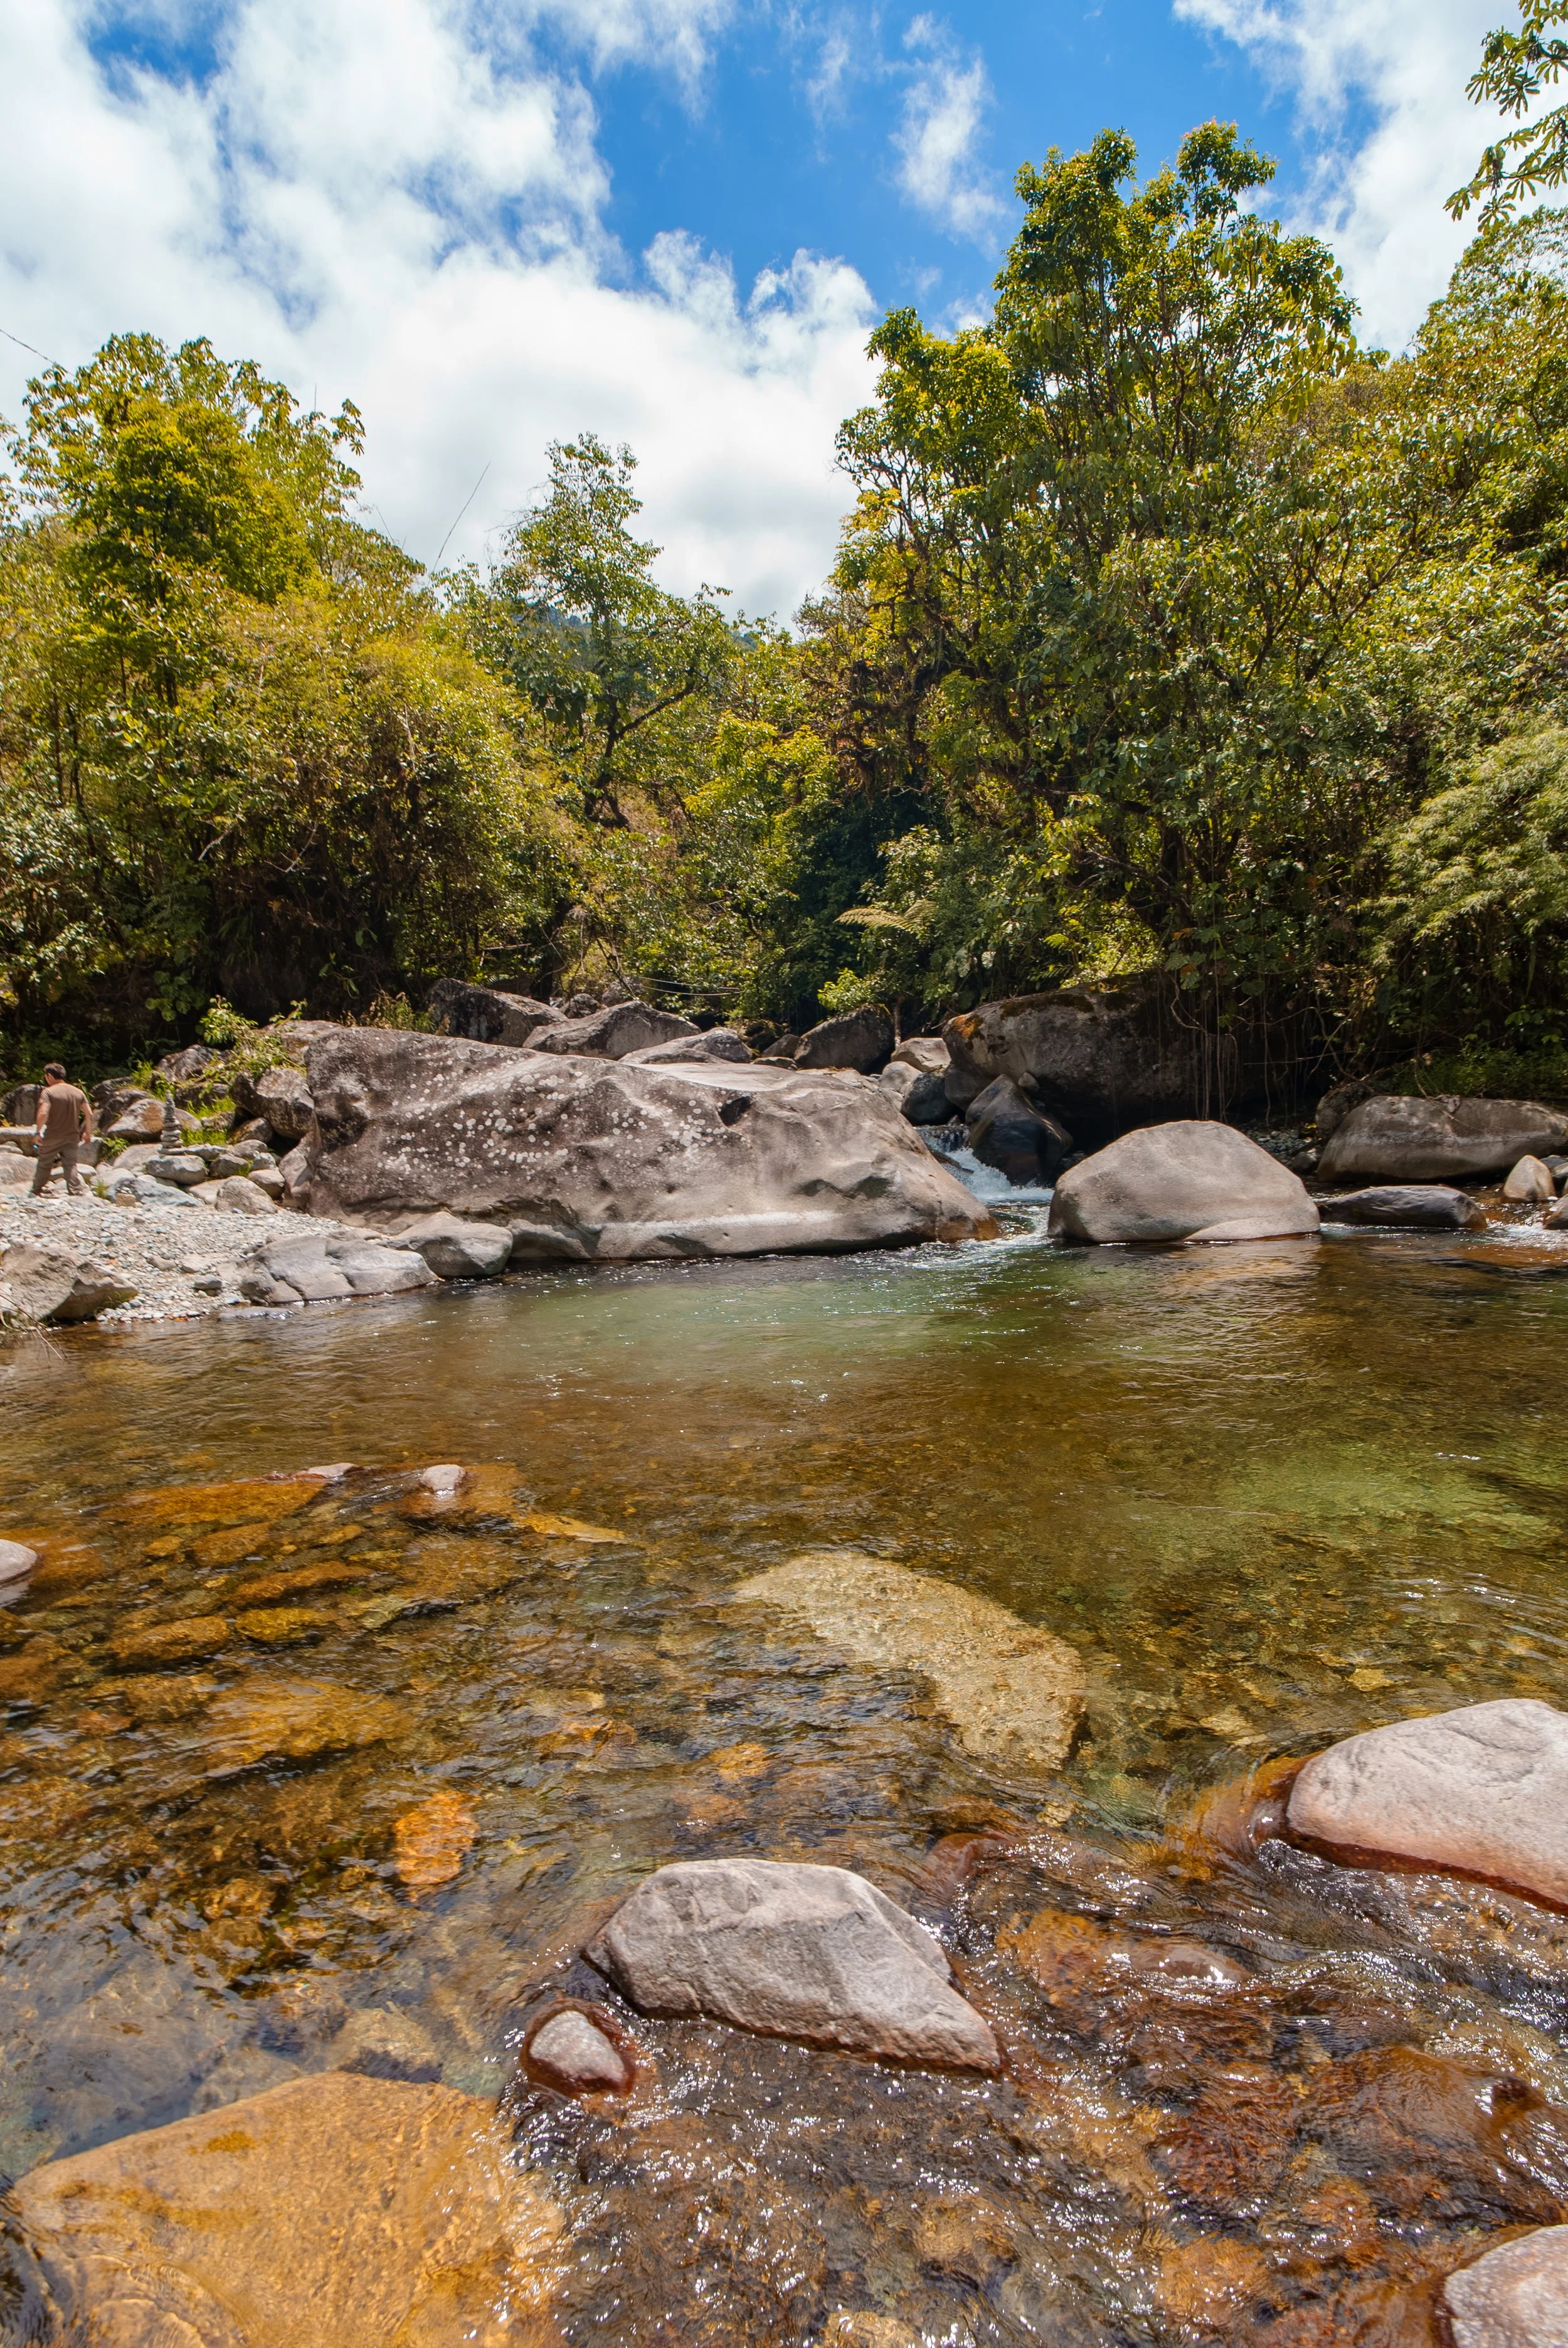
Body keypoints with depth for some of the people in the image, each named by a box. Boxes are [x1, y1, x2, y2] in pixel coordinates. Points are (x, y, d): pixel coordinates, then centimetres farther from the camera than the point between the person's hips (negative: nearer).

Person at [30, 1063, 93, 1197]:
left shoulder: (48, 1092, -11)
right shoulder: (78, 1092, 6)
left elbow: (43, 1113, -22)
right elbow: (89, 1113, 4)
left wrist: (39, 1132, -12)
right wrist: (88, 1132, 12)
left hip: (52, 1137, -3)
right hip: (72, 1137, 4)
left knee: (44, 1164, 11)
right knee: (70, 1165, 4)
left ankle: (35, 1192, 24)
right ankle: (76, 1193, -6)